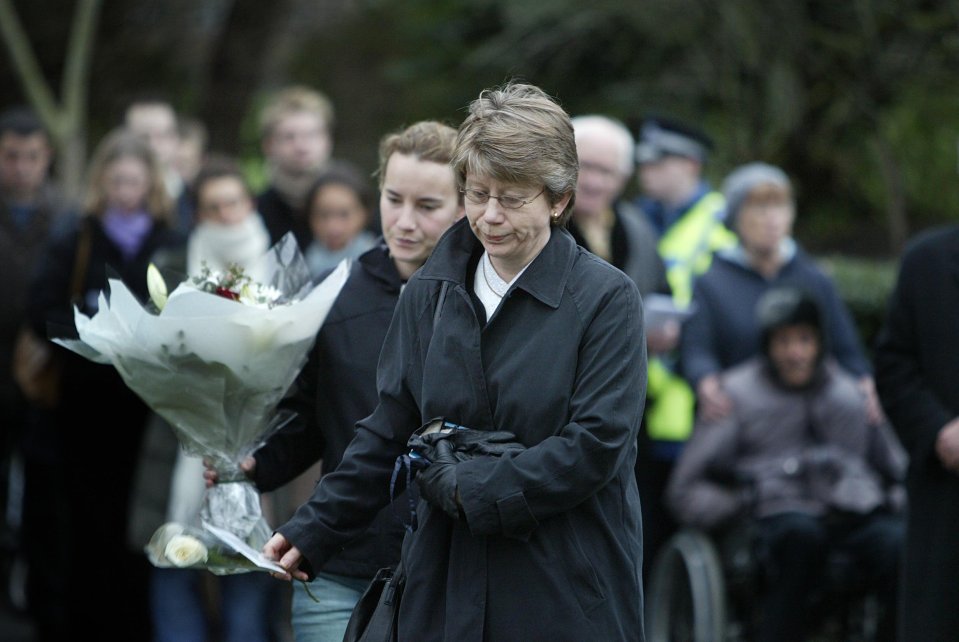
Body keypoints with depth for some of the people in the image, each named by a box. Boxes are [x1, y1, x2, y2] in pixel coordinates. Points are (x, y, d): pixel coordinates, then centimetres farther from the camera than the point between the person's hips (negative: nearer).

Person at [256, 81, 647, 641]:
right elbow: (387, 433, 11)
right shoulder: (429, 294, 9)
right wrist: (312, 532, 3)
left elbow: (596, 446, -14)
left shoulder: (607, 298, -6)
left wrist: (468, 486, -14)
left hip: (567, 594, -4)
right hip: (448, 586, 4)